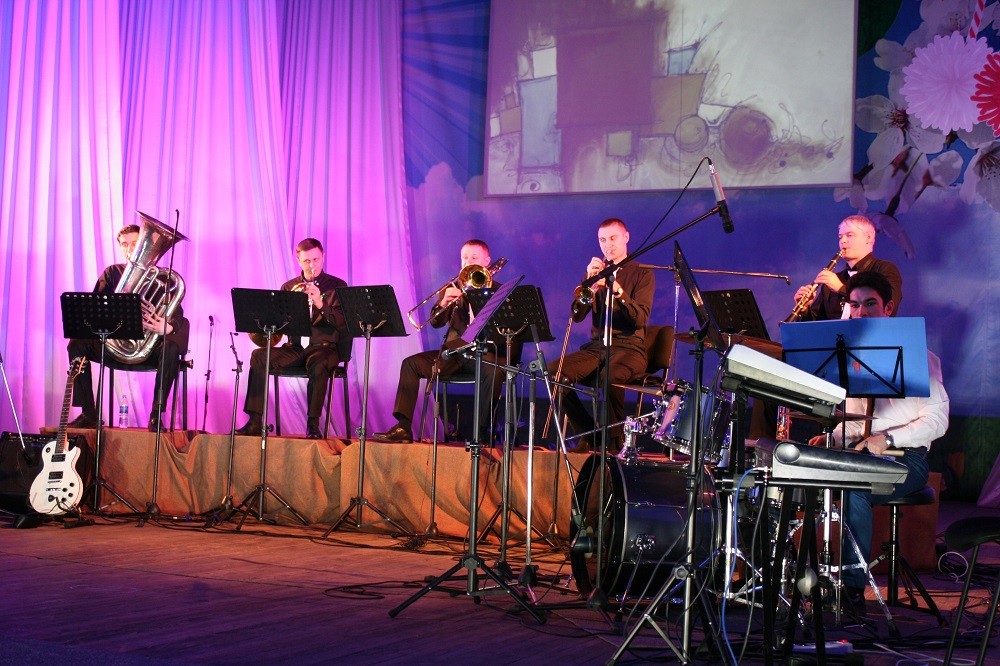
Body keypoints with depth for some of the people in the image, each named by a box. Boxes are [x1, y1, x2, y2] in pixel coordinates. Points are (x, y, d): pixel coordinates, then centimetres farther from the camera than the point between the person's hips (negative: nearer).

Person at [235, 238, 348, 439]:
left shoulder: (337, 286, 5)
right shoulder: (289, 287, 14)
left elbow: (342, 322, -8)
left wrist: (320, 303, -22)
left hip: (324, 347, -3)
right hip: (294, 348, 3)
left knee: (318, 365, -38)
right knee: (259, 356, -22)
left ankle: (313, 424, -27)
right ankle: (255, 422, -24)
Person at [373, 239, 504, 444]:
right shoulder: (452, 288, 19)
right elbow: (436, 322, 7)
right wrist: (443, 303, -15)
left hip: (483, 352, -4)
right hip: (453, 351, 4)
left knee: (493, 371, -37)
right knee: (410, 364, -17)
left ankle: (481, 431, -27)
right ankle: (403, 427, -22)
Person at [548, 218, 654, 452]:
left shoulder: (642, 274, 3)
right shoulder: (596, 272, 15)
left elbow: (640, 319, -11)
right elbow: (577, 316, 3)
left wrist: (617, 290, -25)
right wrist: (591, 284, -13)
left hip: (629, 347, -5)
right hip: (596, 347, 5)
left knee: (609, 376, -39)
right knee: (554, 372, -22)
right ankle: (589, 434, -8)